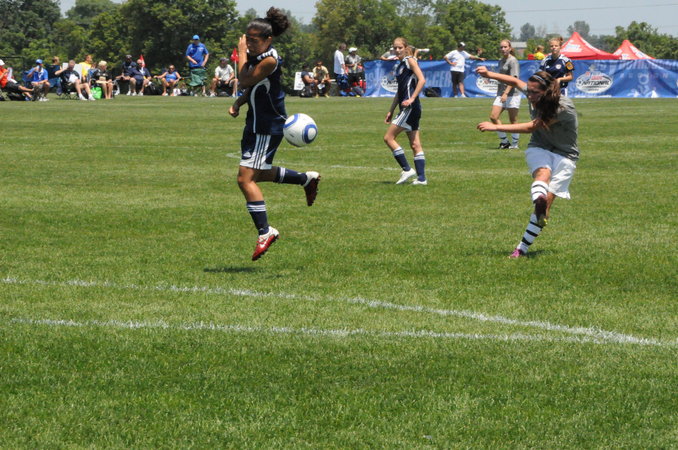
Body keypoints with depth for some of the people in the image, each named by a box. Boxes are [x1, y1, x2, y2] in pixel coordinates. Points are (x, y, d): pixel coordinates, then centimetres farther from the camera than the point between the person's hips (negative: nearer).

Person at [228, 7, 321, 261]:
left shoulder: (270, 60, -20)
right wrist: (238, 104, 2)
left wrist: (241, 54, -11)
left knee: (246, 178, -14)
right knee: (257, 174, 25)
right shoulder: (255, 56, 7)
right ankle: (307, 179, 41)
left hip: (268, 127, -10)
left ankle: (265, 231, -10)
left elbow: (245, 80, -22)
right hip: (257, 123, 10)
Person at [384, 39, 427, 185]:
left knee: (389, 137, -9)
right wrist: (391, 111, 24)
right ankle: (421, 178, 6)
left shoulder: (410, 60, -5)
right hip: (406, 108, 9)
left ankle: (407, 170, -7)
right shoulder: (400, 66, 20)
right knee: (415, 145, 7)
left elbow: (422, 80, -16)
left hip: (411, 107, -9)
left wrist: (412, 99, -21)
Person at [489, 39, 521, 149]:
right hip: (501, 94, 8)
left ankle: (514, 144, 9)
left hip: (512, 94, -8)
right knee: (493, 117, -4)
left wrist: (506, 93, -24)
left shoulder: (513, 61, -8)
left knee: (513, 120, -1)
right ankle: (504, 140, 6)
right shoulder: (501, 61, 16)